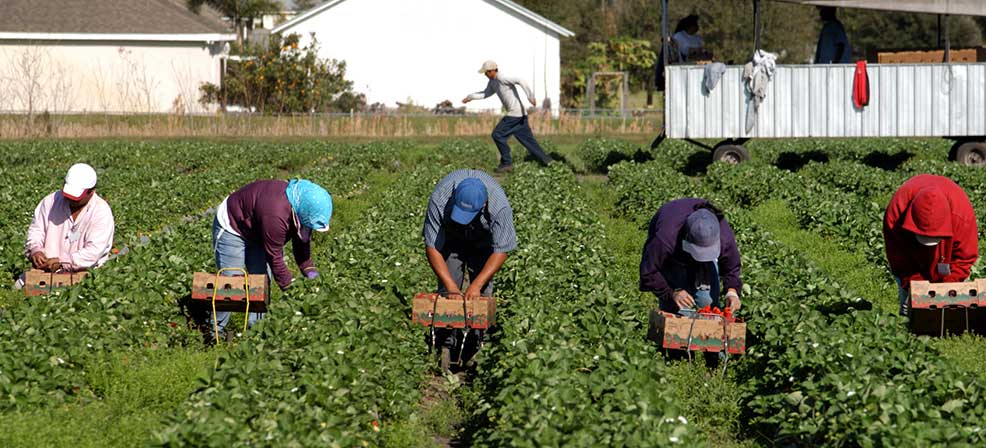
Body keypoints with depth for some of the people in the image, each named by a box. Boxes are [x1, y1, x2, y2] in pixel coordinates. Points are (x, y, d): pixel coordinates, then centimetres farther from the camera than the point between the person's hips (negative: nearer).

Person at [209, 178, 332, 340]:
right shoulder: (275, 216, -42)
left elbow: (302, 240, 0)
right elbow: (274, 257, -31)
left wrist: (309, 270, -5)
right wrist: (287, 285, -23)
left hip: (255, 231, 9)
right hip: (231, 228, -9)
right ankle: (216, 330, 0)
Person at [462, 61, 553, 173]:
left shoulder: (502, 78, -18)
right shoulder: (493, 81, 13)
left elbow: (521, 81, -29)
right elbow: (486, 94, 29)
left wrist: (530, 96, -35)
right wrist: (471, 97, 24)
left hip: (516, 113, -10)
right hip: (519, 114, 10)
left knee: (498, 135, -6)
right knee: (527, 140, 11)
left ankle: (507, 163, 0)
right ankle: (546, 161, 14)